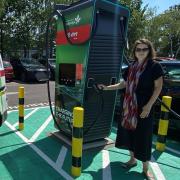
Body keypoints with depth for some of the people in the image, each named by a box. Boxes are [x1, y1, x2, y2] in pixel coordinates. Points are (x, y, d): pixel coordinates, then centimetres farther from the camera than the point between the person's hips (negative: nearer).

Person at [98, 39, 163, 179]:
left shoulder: (155, 66, -7)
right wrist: (107, 88, 9)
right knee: (129, 132, 12)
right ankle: (133, 159, 33)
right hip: (129, 107, 5)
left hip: (144, 107, -5)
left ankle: (146, 168, 18)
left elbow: (158, 87, -10)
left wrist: (148, 106, -17)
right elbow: (124, 84, 16)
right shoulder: (131, 66, 9)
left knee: (143, 137, 1)